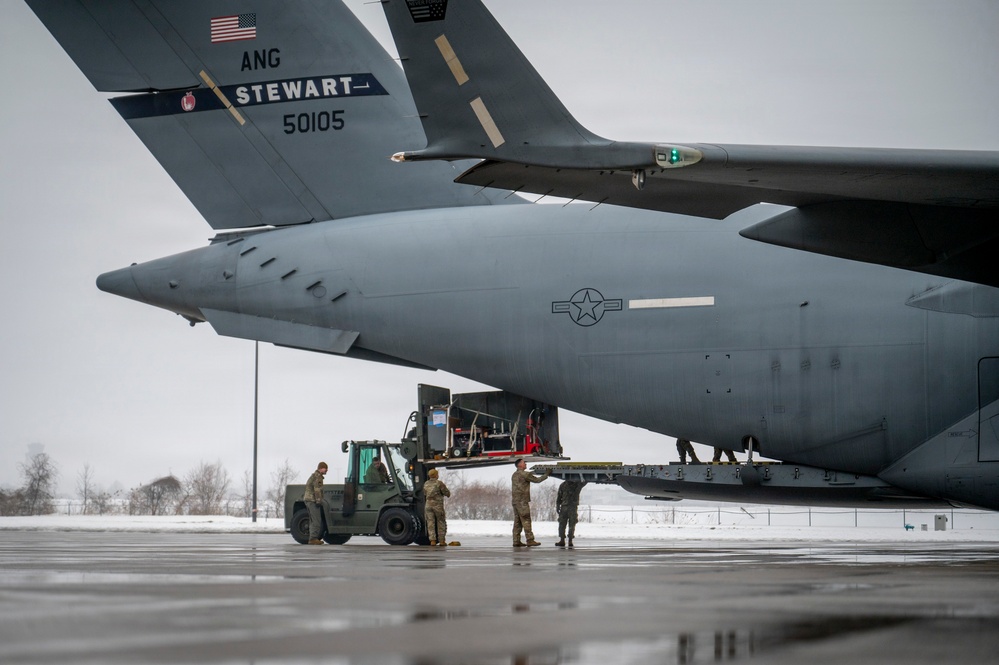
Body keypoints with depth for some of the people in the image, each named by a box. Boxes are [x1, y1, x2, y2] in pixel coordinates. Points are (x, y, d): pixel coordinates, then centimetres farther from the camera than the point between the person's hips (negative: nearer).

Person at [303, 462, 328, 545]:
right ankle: (313, 538, -17)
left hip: (308, 500, 11)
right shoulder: (317, 476, -10)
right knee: (316, 521, -12)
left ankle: (312, 539, 12)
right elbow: (317, 489, -19)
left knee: (312, 521, 12)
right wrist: (318, 500, -23)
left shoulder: (313, 475, 23)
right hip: (312, 500, -11)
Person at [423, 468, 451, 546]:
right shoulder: (439, 483, -9)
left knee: (430, 523, 2)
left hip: (428, 505, 4)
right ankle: (442, 541, 7)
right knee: (441, 523, 8)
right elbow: (447, 493, -7)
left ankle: (432, 540, -7)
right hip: (438, 506, -4)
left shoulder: (426, 484, 8)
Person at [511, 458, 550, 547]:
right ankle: (530, 540, -12)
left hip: (515, 501, 9)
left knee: (517, 522, 8)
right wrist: (546, 475, 7)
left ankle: (516, 541, 6)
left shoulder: (514, 475, 17)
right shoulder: (524, 474, -10)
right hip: (522, 501, -9)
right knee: (526, 521, -9)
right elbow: (537, 480, -4)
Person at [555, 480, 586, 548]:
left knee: (572, 525, -4)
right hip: (564, 507, 2)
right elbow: (559, 497, 15)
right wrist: (557, 506, 4)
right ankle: (562, 540, 4)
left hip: (573, 507, -2)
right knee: (562, 524, -1)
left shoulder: (578, 484, 9)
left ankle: (570, 541, 0)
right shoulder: (563, 485, 13)